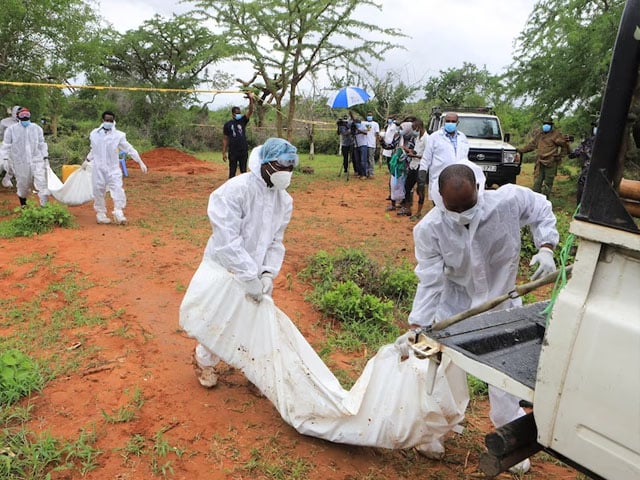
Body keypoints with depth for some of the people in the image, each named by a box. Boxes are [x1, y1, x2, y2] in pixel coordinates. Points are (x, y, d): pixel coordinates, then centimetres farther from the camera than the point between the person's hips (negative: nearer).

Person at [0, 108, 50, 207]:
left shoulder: (37, 128, 8)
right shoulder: (11, 129, 2)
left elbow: (42, 144, 13)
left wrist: (46, 157, 9)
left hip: (37, 161, 1)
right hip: (20, 163, -1)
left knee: (42, 183, -11)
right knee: (23, 185, 8)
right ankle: (23, 205, 28)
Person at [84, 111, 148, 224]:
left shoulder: (118, 135, -3)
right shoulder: (94, 134, 4)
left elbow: (129, 149, -2)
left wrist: (140, 162, -7)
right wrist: (87, 160, 29)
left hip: (113, 169, -2)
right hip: (98, 168, 2)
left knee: (117, 190, -13)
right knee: (98, 191, 6)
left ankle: (118, 213, -7)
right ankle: (100, 213, 19)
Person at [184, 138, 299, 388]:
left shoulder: (284, 200, -3)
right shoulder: (236, 190, -25)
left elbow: (276, 242, 1)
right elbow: (228, 240, -29)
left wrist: (267, 273, -14)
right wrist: (249, 276, -29)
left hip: (255, 273, 5)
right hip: (224, 268, -5)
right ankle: (205, 361, 40)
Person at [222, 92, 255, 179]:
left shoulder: (243, 121, 6)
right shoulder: (227, 124, 2)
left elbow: (250, 111, -9)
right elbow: (225, 139, 3)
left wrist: (251, 99, -25)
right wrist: (224, 153, -1)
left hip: (244, 151, 2)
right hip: (233, 152, -2)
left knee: (243, 171, 8)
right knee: (232, 171, 3)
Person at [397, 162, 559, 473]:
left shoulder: (510, 200, -25)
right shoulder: (429, 229, -26)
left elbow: (542, 211, -3)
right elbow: (429, 282, -22)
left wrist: (545, 248, -17)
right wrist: (415, 328, -27)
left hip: (501, 304, 1)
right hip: (455, 308, 0)